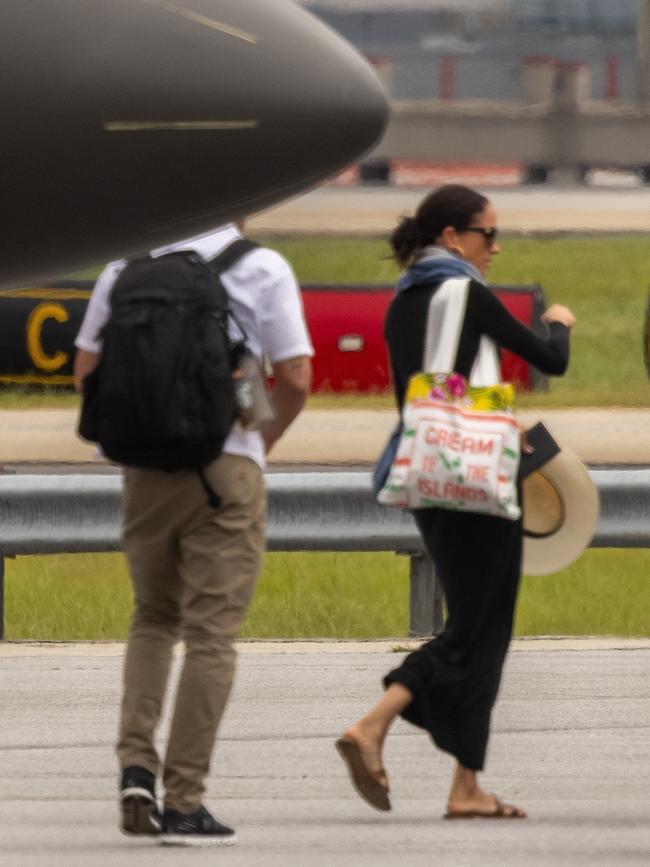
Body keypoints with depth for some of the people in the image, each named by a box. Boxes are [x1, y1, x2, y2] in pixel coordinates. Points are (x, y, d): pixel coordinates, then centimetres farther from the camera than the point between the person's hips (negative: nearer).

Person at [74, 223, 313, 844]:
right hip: (227, 464, -3)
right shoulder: (261, 269, -4)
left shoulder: (126, 268, 5)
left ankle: (136, 763, 2)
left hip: (147, 465, 3)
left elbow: (86, 370, 7)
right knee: (210, 631, 1)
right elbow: (295, 379, -5)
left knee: (153, 617, 21)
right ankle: (184, 802, -2)